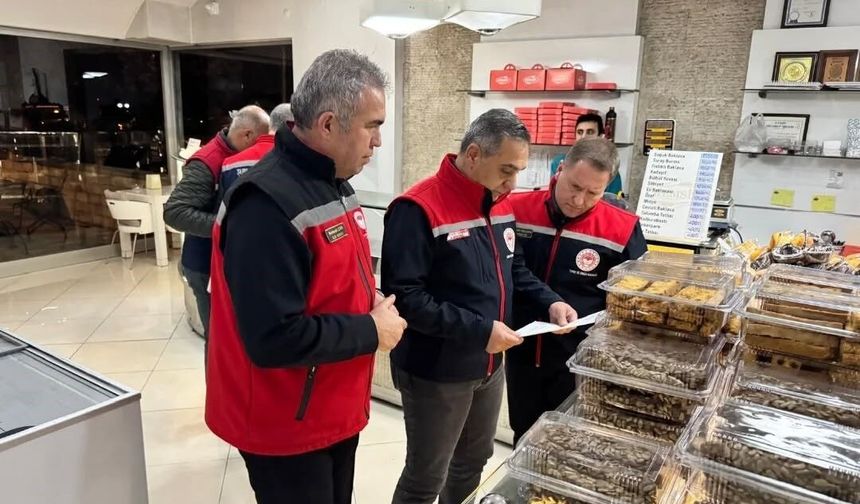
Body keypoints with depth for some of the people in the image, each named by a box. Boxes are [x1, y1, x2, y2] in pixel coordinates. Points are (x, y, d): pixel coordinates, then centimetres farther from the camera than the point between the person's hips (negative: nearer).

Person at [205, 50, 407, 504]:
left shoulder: (334, 184, 4)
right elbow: (275, 339, -31)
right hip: (287, 428, -8)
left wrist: (372, 307, -3)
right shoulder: (266, 205, -27)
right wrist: (371, 331, -20)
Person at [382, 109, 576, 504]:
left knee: (474, 460, 27)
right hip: (435, 373, -8)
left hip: (489, 366, 8)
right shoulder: (418, 210, -24)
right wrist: (478, 330, -30)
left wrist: (549, 301, -1)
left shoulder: (499, 205, 3)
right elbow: (404, 298, -29)